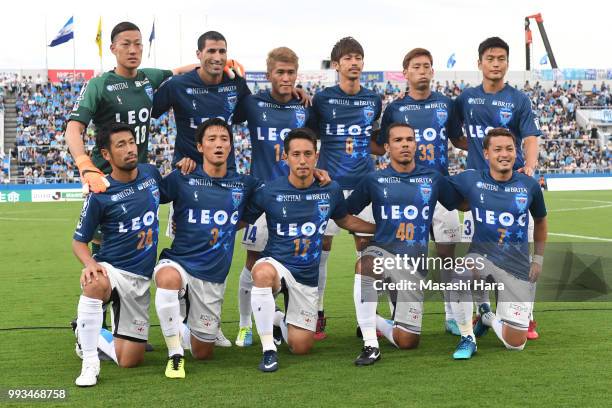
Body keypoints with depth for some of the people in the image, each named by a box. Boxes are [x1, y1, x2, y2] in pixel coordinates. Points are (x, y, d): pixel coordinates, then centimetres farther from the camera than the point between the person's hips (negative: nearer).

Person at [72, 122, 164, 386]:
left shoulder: (152, 174, 2)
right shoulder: (99, 194, -11)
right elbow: (79, 241, -4)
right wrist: (90, 263, -25)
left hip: (141, 277, 4)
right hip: (110, 268, -4)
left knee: (129, 361, 2)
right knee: (96, 284, -43)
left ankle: (89, 335, 32)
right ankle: (90, 363, -27)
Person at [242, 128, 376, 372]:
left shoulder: (331, 190, -2)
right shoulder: (269, 192, -10)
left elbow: (345, 221, 18)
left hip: (308, 276, 3)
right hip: (275, 263, -3)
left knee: (301, 347, 0)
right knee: (263, 273, -41)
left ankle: (280, 320, 38)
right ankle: (269, 350, -25)